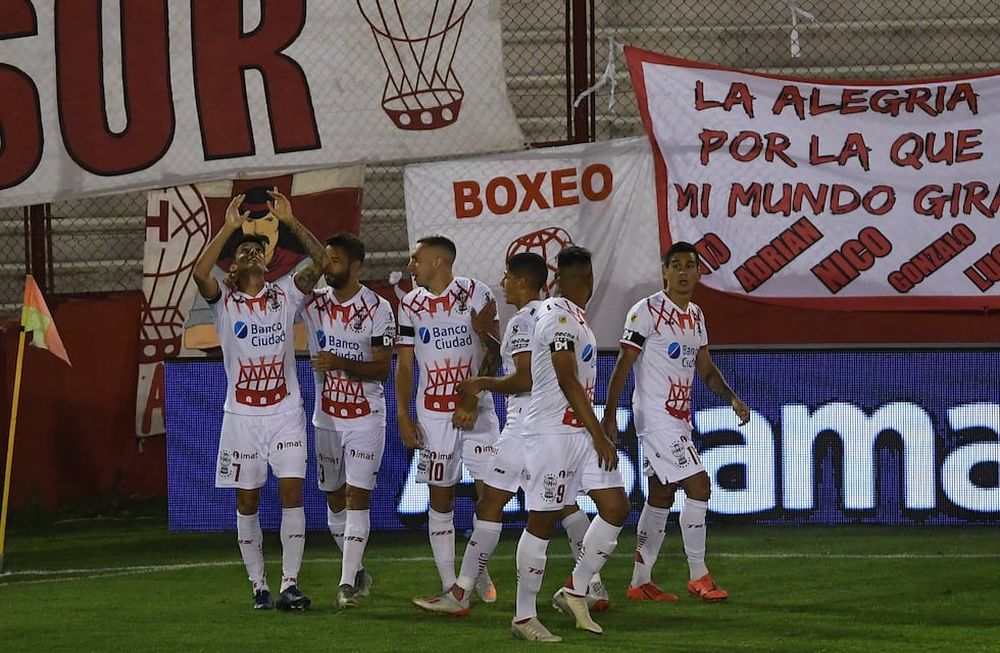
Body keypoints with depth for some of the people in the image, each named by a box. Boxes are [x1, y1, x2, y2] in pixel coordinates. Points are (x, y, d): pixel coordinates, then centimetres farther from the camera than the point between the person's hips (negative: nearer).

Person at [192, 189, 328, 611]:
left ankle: (290, 583, -6)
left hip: (285, 412, 0)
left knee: (292, 494, -8)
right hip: (241, 415, 0)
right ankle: (258, 585, 10)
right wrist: (229, 228, -20)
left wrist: (290, 222, -14)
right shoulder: (224, 301, 1)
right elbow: (199, 273, -19)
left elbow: (320, 261, -6)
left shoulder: (285, 295, 5)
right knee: (247, 501, 3)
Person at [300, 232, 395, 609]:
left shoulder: (377, 309, -9)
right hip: (327, 417, 4)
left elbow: (382, 368, -11)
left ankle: (347, 584, -13)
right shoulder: (314, 303, 2)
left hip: (365, 418, -4)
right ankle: (358, 574, 25)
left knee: (358, 497, -10)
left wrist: (340, 363, -25)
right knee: (334, 500, 9)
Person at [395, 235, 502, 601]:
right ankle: (449, 586, 5)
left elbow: (492, 353, -7)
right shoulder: (411, 304, 5)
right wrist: (403, 416, 0)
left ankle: (480, 570, 11)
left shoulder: (476, 294, -4)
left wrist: (473, 399, -16)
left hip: (476, 409, -2)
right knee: (441, 500, 2)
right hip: (433, 415, 2)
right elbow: (404, 364, 8)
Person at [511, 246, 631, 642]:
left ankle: (574, 592, 13)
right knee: (541, 522, -3)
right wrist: (599, 436, -17)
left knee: (616, 508, 3)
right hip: (552, 433, -10)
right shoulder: (560, 316, -15)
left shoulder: (572, 314, 17)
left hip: (580, 431, 10)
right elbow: (568, 382, -19)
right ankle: (524, 617, 4)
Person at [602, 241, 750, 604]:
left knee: (661, 497, 11)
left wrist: (732, 398, 7)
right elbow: (623, 365, -11)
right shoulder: (647, 311, -11)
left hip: (680, 418, 9)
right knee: (698, 486, -13)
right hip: (656, 416, -9)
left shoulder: (695, 315, 13)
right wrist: (609, 416, -15)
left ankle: (640, 582, 17)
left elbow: (705, 368, 22)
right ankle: (698, 576, -5)